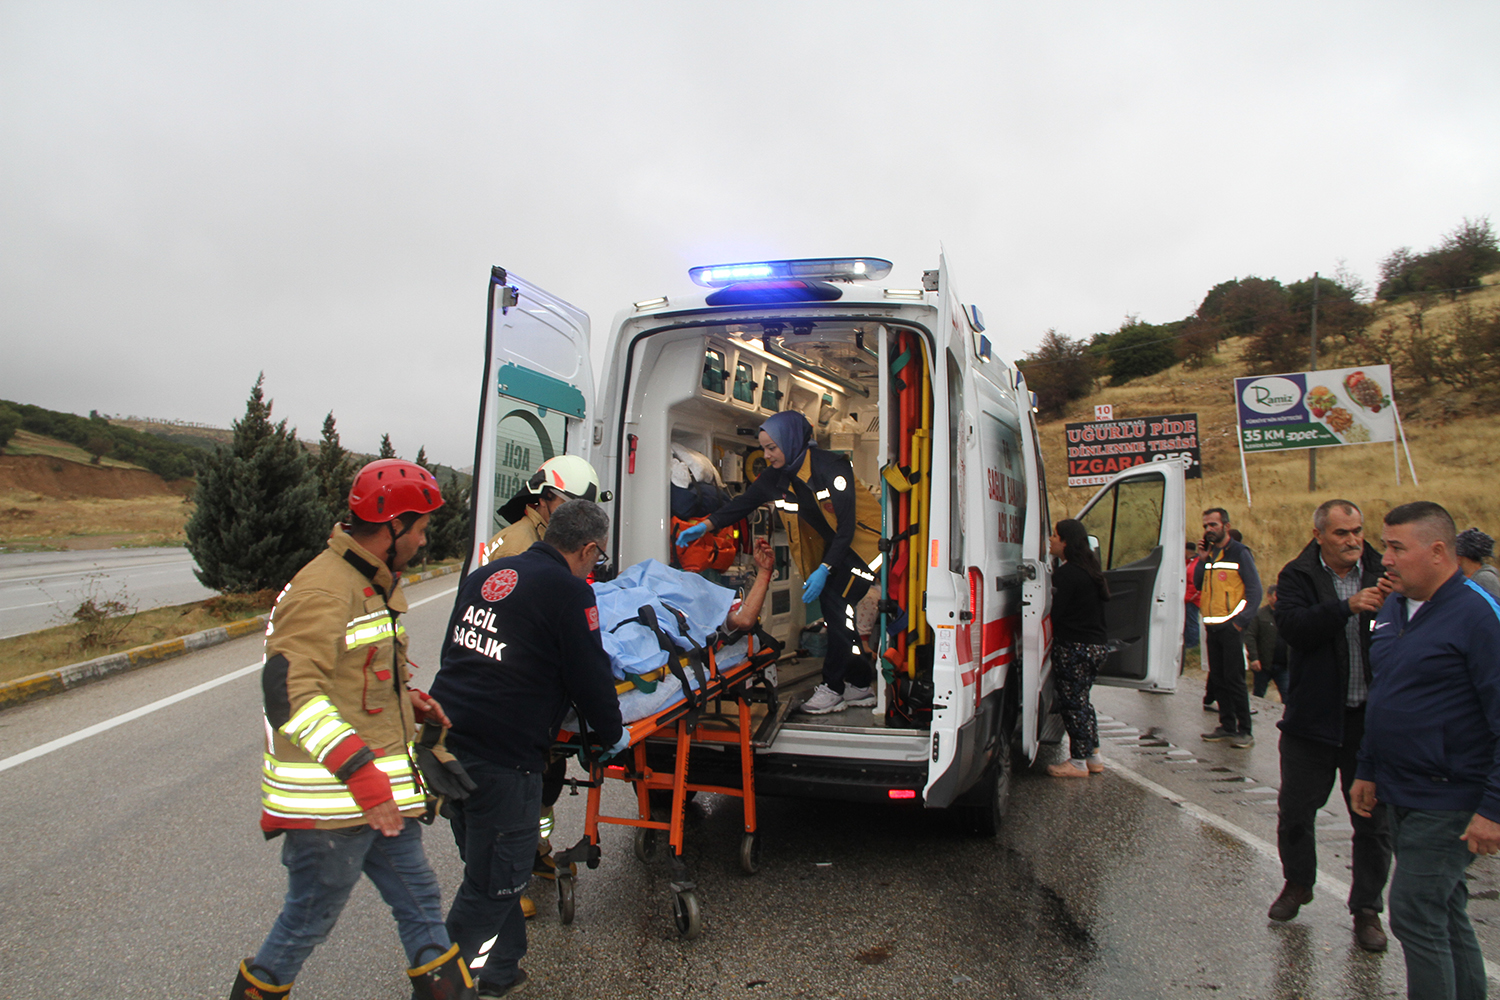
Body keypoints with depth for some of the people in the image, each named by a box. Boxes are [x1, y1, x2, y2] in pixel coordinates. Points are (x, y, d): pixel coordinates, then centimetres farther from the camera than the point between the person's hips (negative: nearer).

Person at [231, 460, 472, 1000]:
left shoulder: (375, 585, 14)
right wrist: (360, 769, -35)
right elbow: (289, 689, -30)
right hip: (330, 801, -9)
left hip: (381, 795, 9)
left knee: (420, 905, 14)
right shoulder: (324, 592, -20)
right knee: (309, 920, 9)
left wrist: (409, 702, 10)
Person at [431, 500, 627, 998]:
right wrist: (613, 734, 9)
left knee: (488, 867, 22)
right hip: (502, 754, -9)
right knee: (494, 882, 4)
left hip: (447, 738, 9)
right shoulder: (569, 591, -11)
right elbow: (590, 676, -7)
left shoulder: (487, 575, 12)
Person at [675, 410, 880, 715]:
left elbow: (846, 526, -27)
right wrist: (705, 525, -13)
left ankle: (833, 688, -6)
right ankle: (861, 685, 14)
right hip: (834, 542, 8)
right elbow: (745, 501, -1)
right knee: (832, 609, 2)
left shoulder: (831, 467, -26)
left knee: (836, 603, -15)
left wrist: (824, 570, -32)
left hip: (864, 539, -7)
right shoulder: (778, 474, -3)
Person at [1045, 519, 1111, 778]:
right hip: (1097, 646, 10)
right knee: (1080, 700, 20)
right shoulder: (1089, 570, 13)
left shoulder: (1066, 574, -17)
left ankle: (1079, 762, 7)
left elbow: (1055, 613, -19)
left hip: (1074, 648, -10)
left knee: (1072, 702, 0)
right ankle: (1093, 756, 26)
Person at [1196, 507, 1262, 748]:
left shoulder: (1239, 552, -5)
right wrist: (1203, 559, 0)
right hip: (1212, 626, 7)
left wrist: (1241, 622, -17)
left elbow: (1254, 591, -9)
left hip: (1231, 626, -7)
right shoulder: (1210, 553, 15)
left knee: (1234, 679, -6)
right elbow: (1198, 584, 10)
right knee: (1218, 679, 9)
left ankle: (1244, 731, 0)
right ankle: (1227, 726, 17)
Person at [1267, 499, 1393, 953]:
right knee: (1295, 811, 10)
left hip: (1370, 718, 1)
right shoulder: (1298, 576, -2)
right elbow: (1291, 625, -20)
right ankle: (1297, 883, 34)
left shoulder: (1381, 575, 4)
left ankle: (1366, 908, 22)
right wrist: (1347, 607, -29)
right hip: (1313, 716, -1)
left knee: (1373, 819, 7)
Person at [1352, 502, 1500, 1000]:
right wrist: (1368, 770, 18)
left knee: (1415, 913, -6)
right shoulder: (1394, 608, 9)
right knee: (1445, 911, 18)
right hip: (1400, 793, 8)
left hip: (1447, 801, -8)